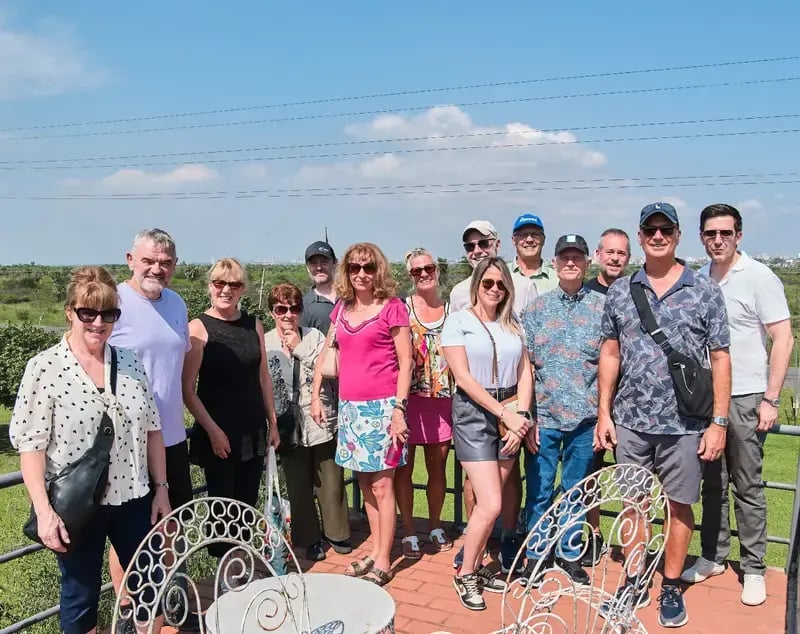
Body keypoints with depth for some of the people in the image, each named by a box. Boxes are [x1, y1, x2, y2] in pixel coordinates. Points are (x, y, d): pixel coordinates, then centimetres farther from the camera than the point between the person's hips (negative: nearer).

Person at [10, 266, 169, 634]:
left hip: (133, 498, 4)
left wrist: (161, 488, 5)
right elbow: (30, 444, -11)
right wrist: (44, 511, -16)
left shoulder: (131, 363, 1)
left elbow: (151, 429, 7)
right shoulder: (44, 368, -11)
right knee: (81, 596, 13)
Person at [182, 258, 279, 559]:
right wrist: (212, 430, -15)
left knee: (248, 503, 12)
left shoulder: (254, 326, 6)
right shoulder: (198, 328, -9)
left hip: (254, 431, 5)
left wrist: (272, 423, 11)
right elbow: (188, 389, -11)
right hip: (218, 433, -4)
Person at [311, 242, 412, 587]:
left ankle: (383, 560, 10)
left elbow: (405, 362, -7)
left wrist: (399, 407, -13)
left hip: (381, 405, -5)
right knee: (365, 483, 13)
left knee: (381, 484, -1)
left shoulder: (392, 308, -4)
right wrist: (315, 396, 12)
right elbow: (325, 355, 18)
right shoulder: (341, 309, 11)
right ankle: (376, 550, 25)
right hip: (350, 406, 5)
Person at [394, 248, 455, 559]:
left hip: (443, 397, 3)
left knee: (438, 466, 12)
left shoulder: (452, 309, 7)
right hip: (408, 397, -2)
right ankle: (408, 532, 17)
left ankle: (435, 526, 29)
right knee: (404, 466, 4)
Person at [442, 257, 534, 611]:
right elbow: (463, 376, -11)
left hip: (510, 414, 5)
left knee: (488, 504, 8)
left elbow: (525, 373, 7)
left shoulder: (513, 325, 10)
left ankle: (476, 566, 26)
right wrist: (505, 413, -14)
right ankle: (464, 574, 11)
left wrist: (521, 415, -8)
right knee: (491, 506, -9)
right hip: (474, 413, -5)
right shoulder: (457, 322, -4)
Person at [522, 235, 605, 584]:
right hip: (543, 414, 0)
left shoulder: (602, 306, 3)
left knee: (576, 491, 12)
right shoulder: (537, 306, 5)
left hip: (585, 415, 0)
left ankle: (569, 553, 28)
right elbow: (525, 361, 6)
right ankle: (534, 554, 22)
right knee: (538, 489, 6)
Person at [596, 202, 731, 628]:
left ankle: (671, 588, 26)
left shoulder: (706, 292, -2)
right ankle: (634, 584, 27)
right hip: (630, 420, 2)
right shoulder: (619, 292, 5)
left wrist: (719, 423, -6)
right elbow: (610, 354, 9)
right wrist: (603, 413, 5)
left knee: (679, 505, 9)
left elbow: (720, 359, -2)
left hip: (685, 424, -2)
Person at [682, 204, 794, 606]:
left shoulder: (759, 277, -7)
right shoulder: (698, 279, 7)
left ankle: (754, 569, 17)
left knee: (747, 487, 3)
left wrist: (770, 400, -13)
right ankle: (713, 557, 26)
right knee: (712, 483, 14)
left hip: (744, 398, -4)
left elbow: (784, 339, -9)